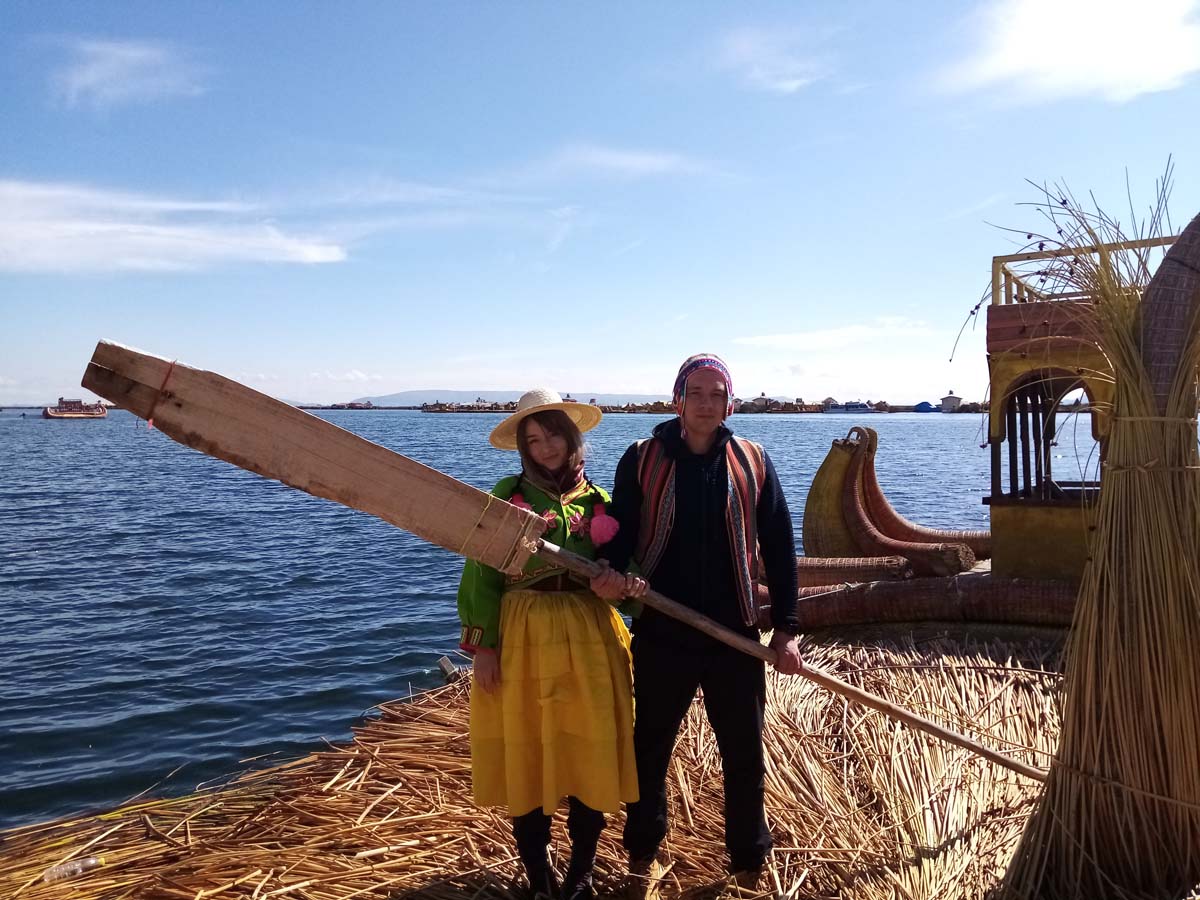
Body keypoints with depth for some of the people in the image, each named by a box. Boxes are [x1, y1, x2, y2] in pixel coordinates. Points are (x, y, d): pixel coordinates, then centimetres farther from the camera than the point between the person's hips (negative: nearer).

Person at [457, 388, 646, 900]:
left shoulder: (599, 501, 7)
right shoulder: (506, 496, 0)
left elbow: (625, 562, 3)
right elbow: (481, 575, -2)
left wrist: (621, 581, -21)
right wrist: (482, 644, -9)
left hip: (588, 637, 2)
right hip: (522, 637, -1)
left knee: (588, 748, 6)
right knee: (525, 752, 5)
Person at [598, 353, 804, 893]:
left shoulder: (753, 463, 0)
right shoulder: (641, 460, -3)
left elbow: (779, 550, 3)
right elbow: (619, 535, 0)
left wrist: (785, 628, 1)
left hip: (736, 638, 1)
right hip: (661, 635, 0)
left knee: (744, 756, 12)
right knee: (650, 749, 15)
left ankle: (749, 861, 33)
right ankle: (644, 854, 36)